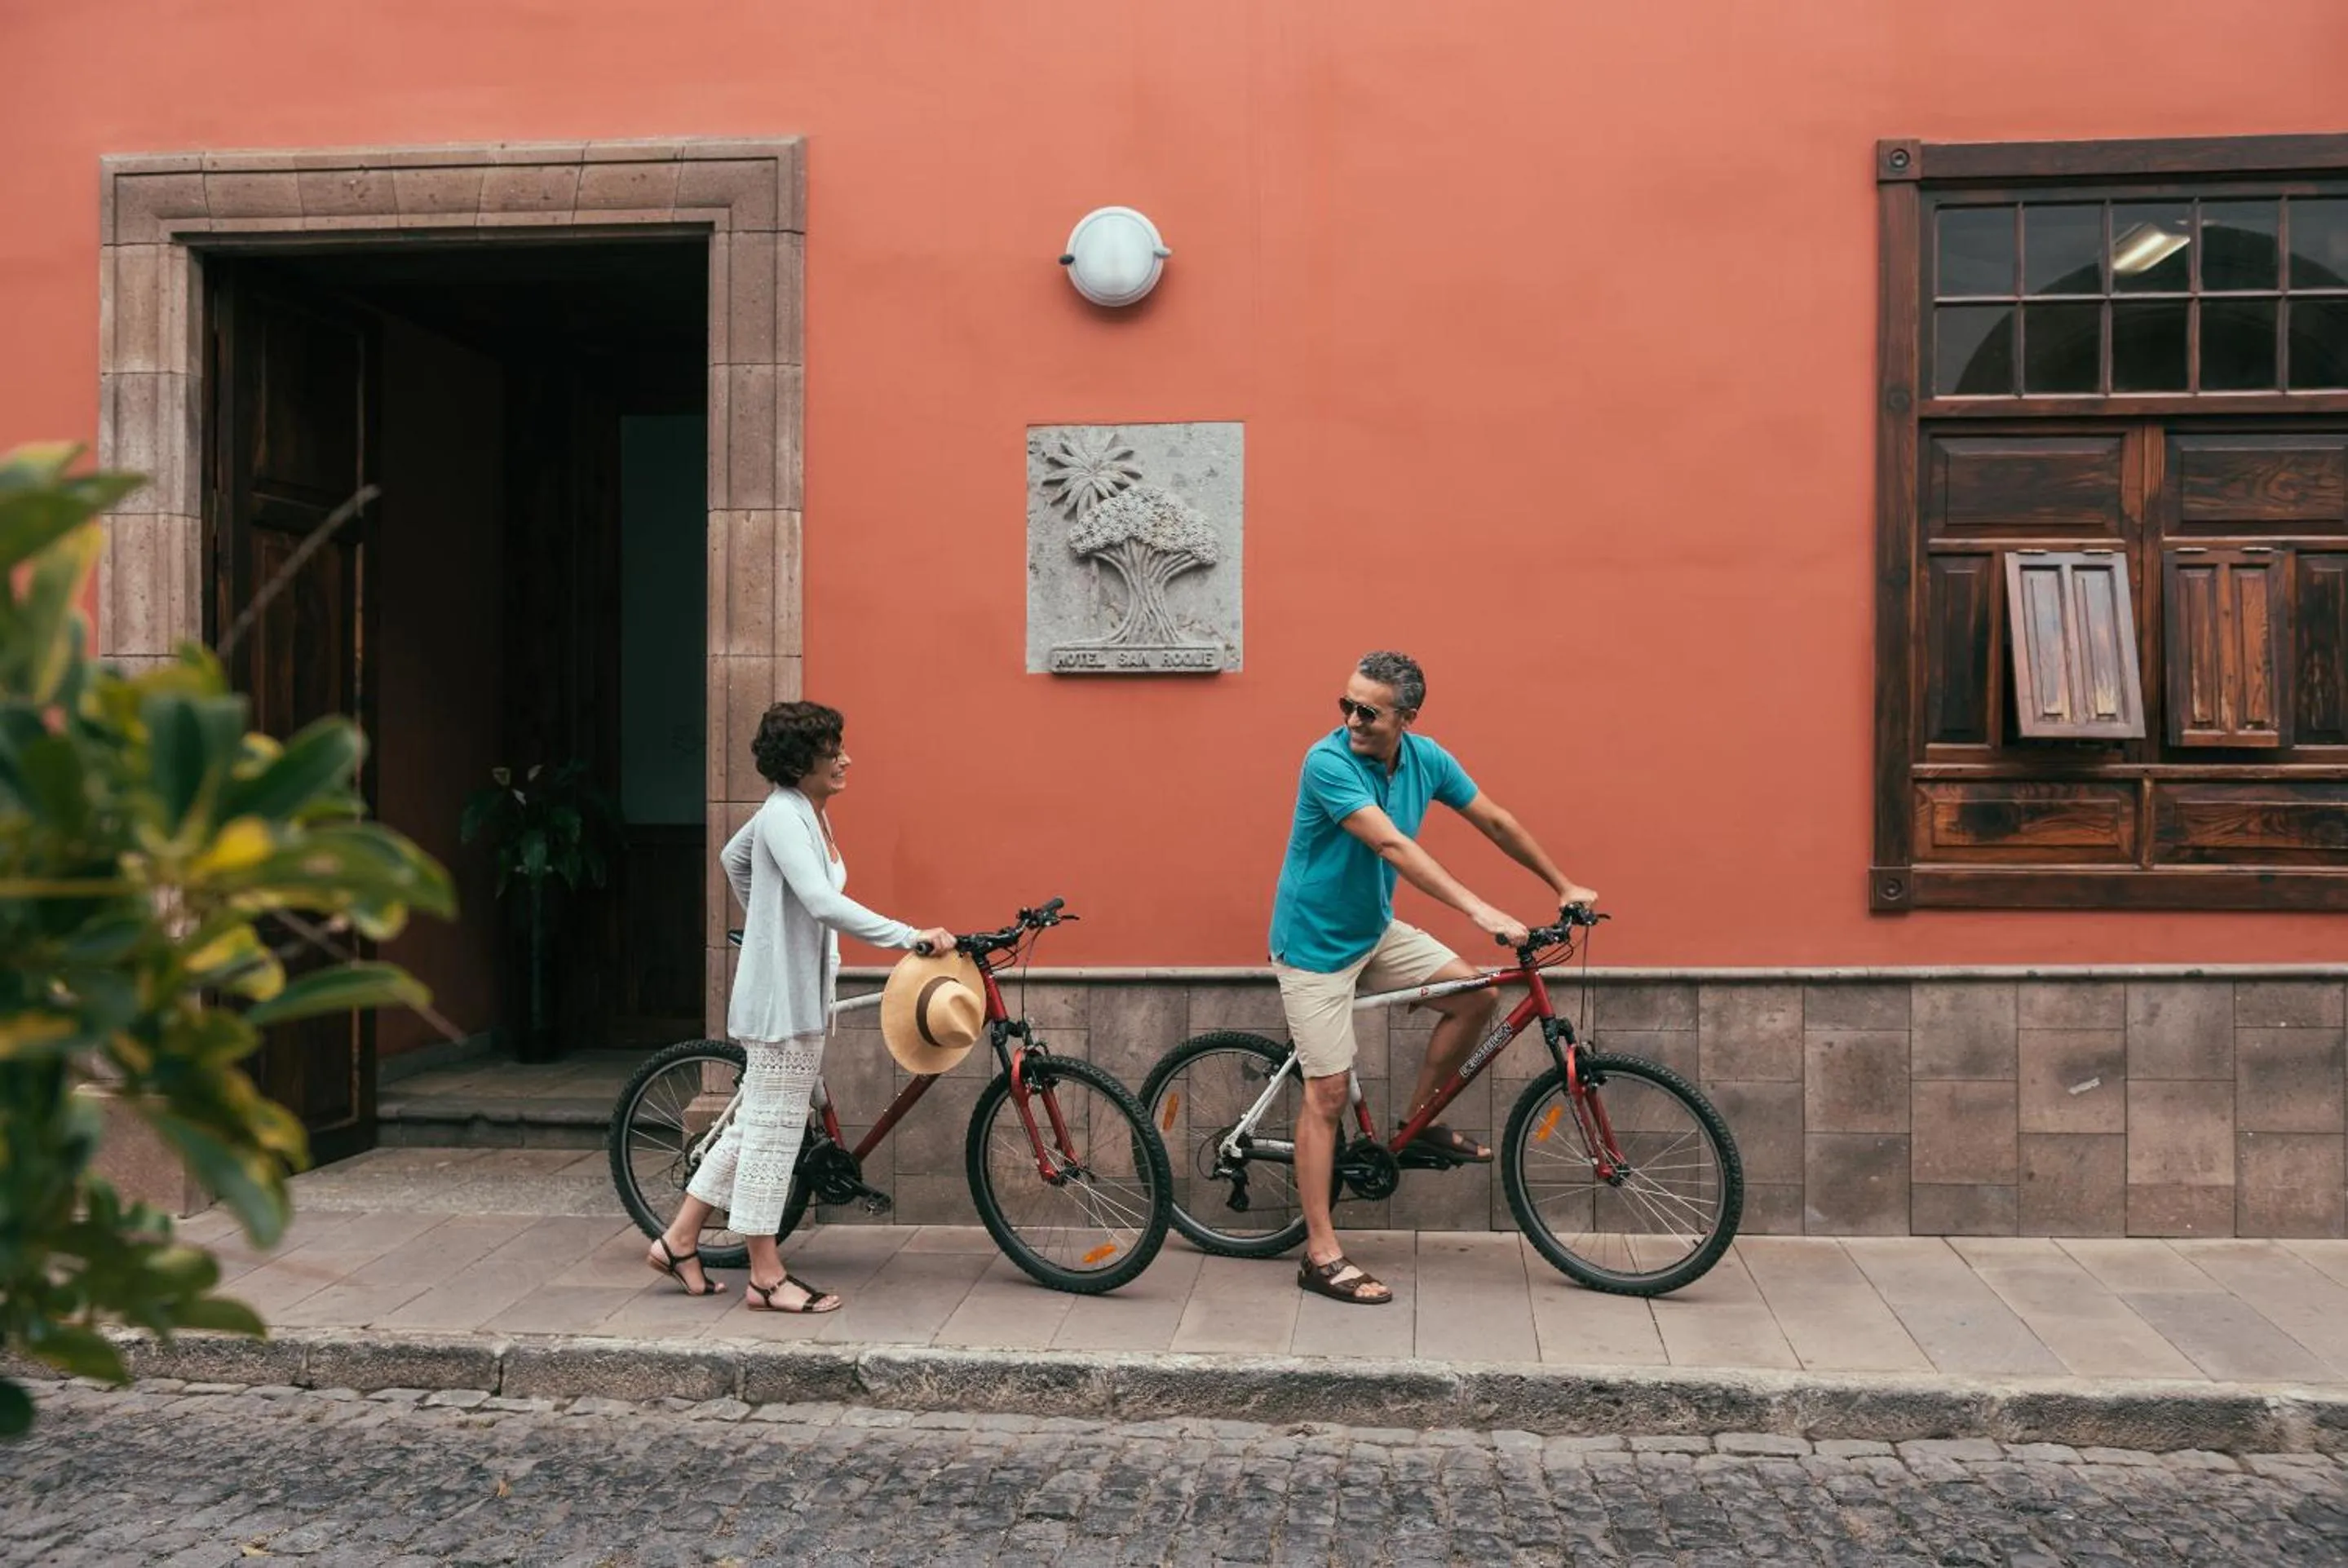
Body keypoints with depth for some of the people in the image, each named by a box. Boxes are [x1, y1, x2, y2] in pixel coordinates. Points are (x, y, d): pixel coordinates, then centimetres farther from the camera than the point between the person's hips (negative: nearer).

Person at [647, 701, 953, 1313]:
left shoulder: (807, 813, 11)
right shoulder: (783, 816, -19)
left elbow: (733, 858, 27)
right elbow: (825, 904, -30)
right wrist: (911, 937, -31)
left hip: (801, 994, 10)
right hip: (782, 997, -10)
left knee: (756, 1125, 16)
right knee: (774, 1131, -1)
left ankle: (678, 1242, 25)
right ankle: (767, 1278, 10)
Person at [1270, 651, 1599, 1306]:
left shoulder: (1426, 759, -5)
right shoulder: (1327, 761, -26)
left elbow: (1495, 822, 7)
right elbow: (1391, 844, -36)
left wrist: (1565, 887, 12)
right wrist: (1479, 910, -42)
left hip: (1375, 930, 7)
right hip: (1315, 943, -7)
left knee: (1477, 996, -2)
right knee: (1328, 1094, -5)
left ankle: (1418, 1121, 18)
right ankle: (1321, 1257, 3)